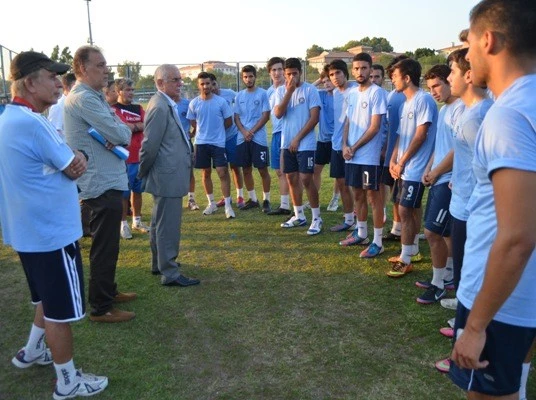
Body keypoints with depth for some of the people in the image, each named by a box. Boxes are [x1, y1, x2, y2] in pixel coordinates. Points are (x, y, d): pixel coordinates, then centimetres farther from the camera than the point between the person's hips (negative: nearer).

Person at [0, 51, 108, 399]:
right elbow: (74, 171, -15)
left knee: (49, 298, 27)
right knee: (62, 308, 4)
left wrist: (76, 156, -3)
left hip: (31, 228, 10)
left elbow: (69, 161, 14)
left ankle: (32, 351, 44)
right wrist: (77, 160, 3)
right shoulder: (31, 123, -23)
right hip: (52, 231, -10)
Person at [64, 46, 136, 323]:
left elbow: (121, 134, 11)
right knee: (104, 247, -1)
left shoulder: (94, 96, 14)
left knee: (107, 244, 21)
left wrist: (116, 136, -11)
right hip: (102, 185, -10)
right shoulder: (84, 98, -18)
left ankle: (108, 291, 36)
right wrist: (123, 132, -1)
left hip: (106, 182, 10)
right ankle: (100, 308, 12)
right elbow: (120, 134, -23)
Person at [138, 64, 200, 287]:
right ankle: (170, 273, 8)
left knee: (160, 223, 20)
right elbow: (150, 146, -19)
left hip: (168, 176, 10)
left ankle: (160, 264, 34)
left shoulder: (167, 105, 12)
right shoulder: (160, 107, -19)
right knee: (168, 225, -2)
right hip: (168, 177, -10)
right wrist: (143, 173, -6)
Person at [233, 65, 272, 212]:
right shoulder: (239, 96, 11)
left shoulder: (262, 93, -2)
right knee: (246, 170, 8)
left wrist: (252, 132, -12)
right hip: (242, 139, 4)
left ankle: (266, 200, 10)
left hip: (259, 138, -4)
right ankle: (253, 199, 20)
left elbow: (266, 116, -6)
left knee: (263, 170, -1)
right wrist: (244, 132, -8)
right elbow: (236, 117, 9)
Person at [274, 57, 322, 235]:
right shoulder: (281, 91, 7)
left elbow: (314, 118, -11)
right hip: (287, 143, 6)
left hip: (305, 144, -5)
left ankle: (316, 218, 2)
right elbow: (278, 114, -6)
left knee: (306, 179, -8)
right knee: (291, 178, 10)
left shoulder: (310, 90, -6)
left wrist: (298, 138, -12)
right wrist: (289, 91, -14)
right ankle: (299, 216, 22)